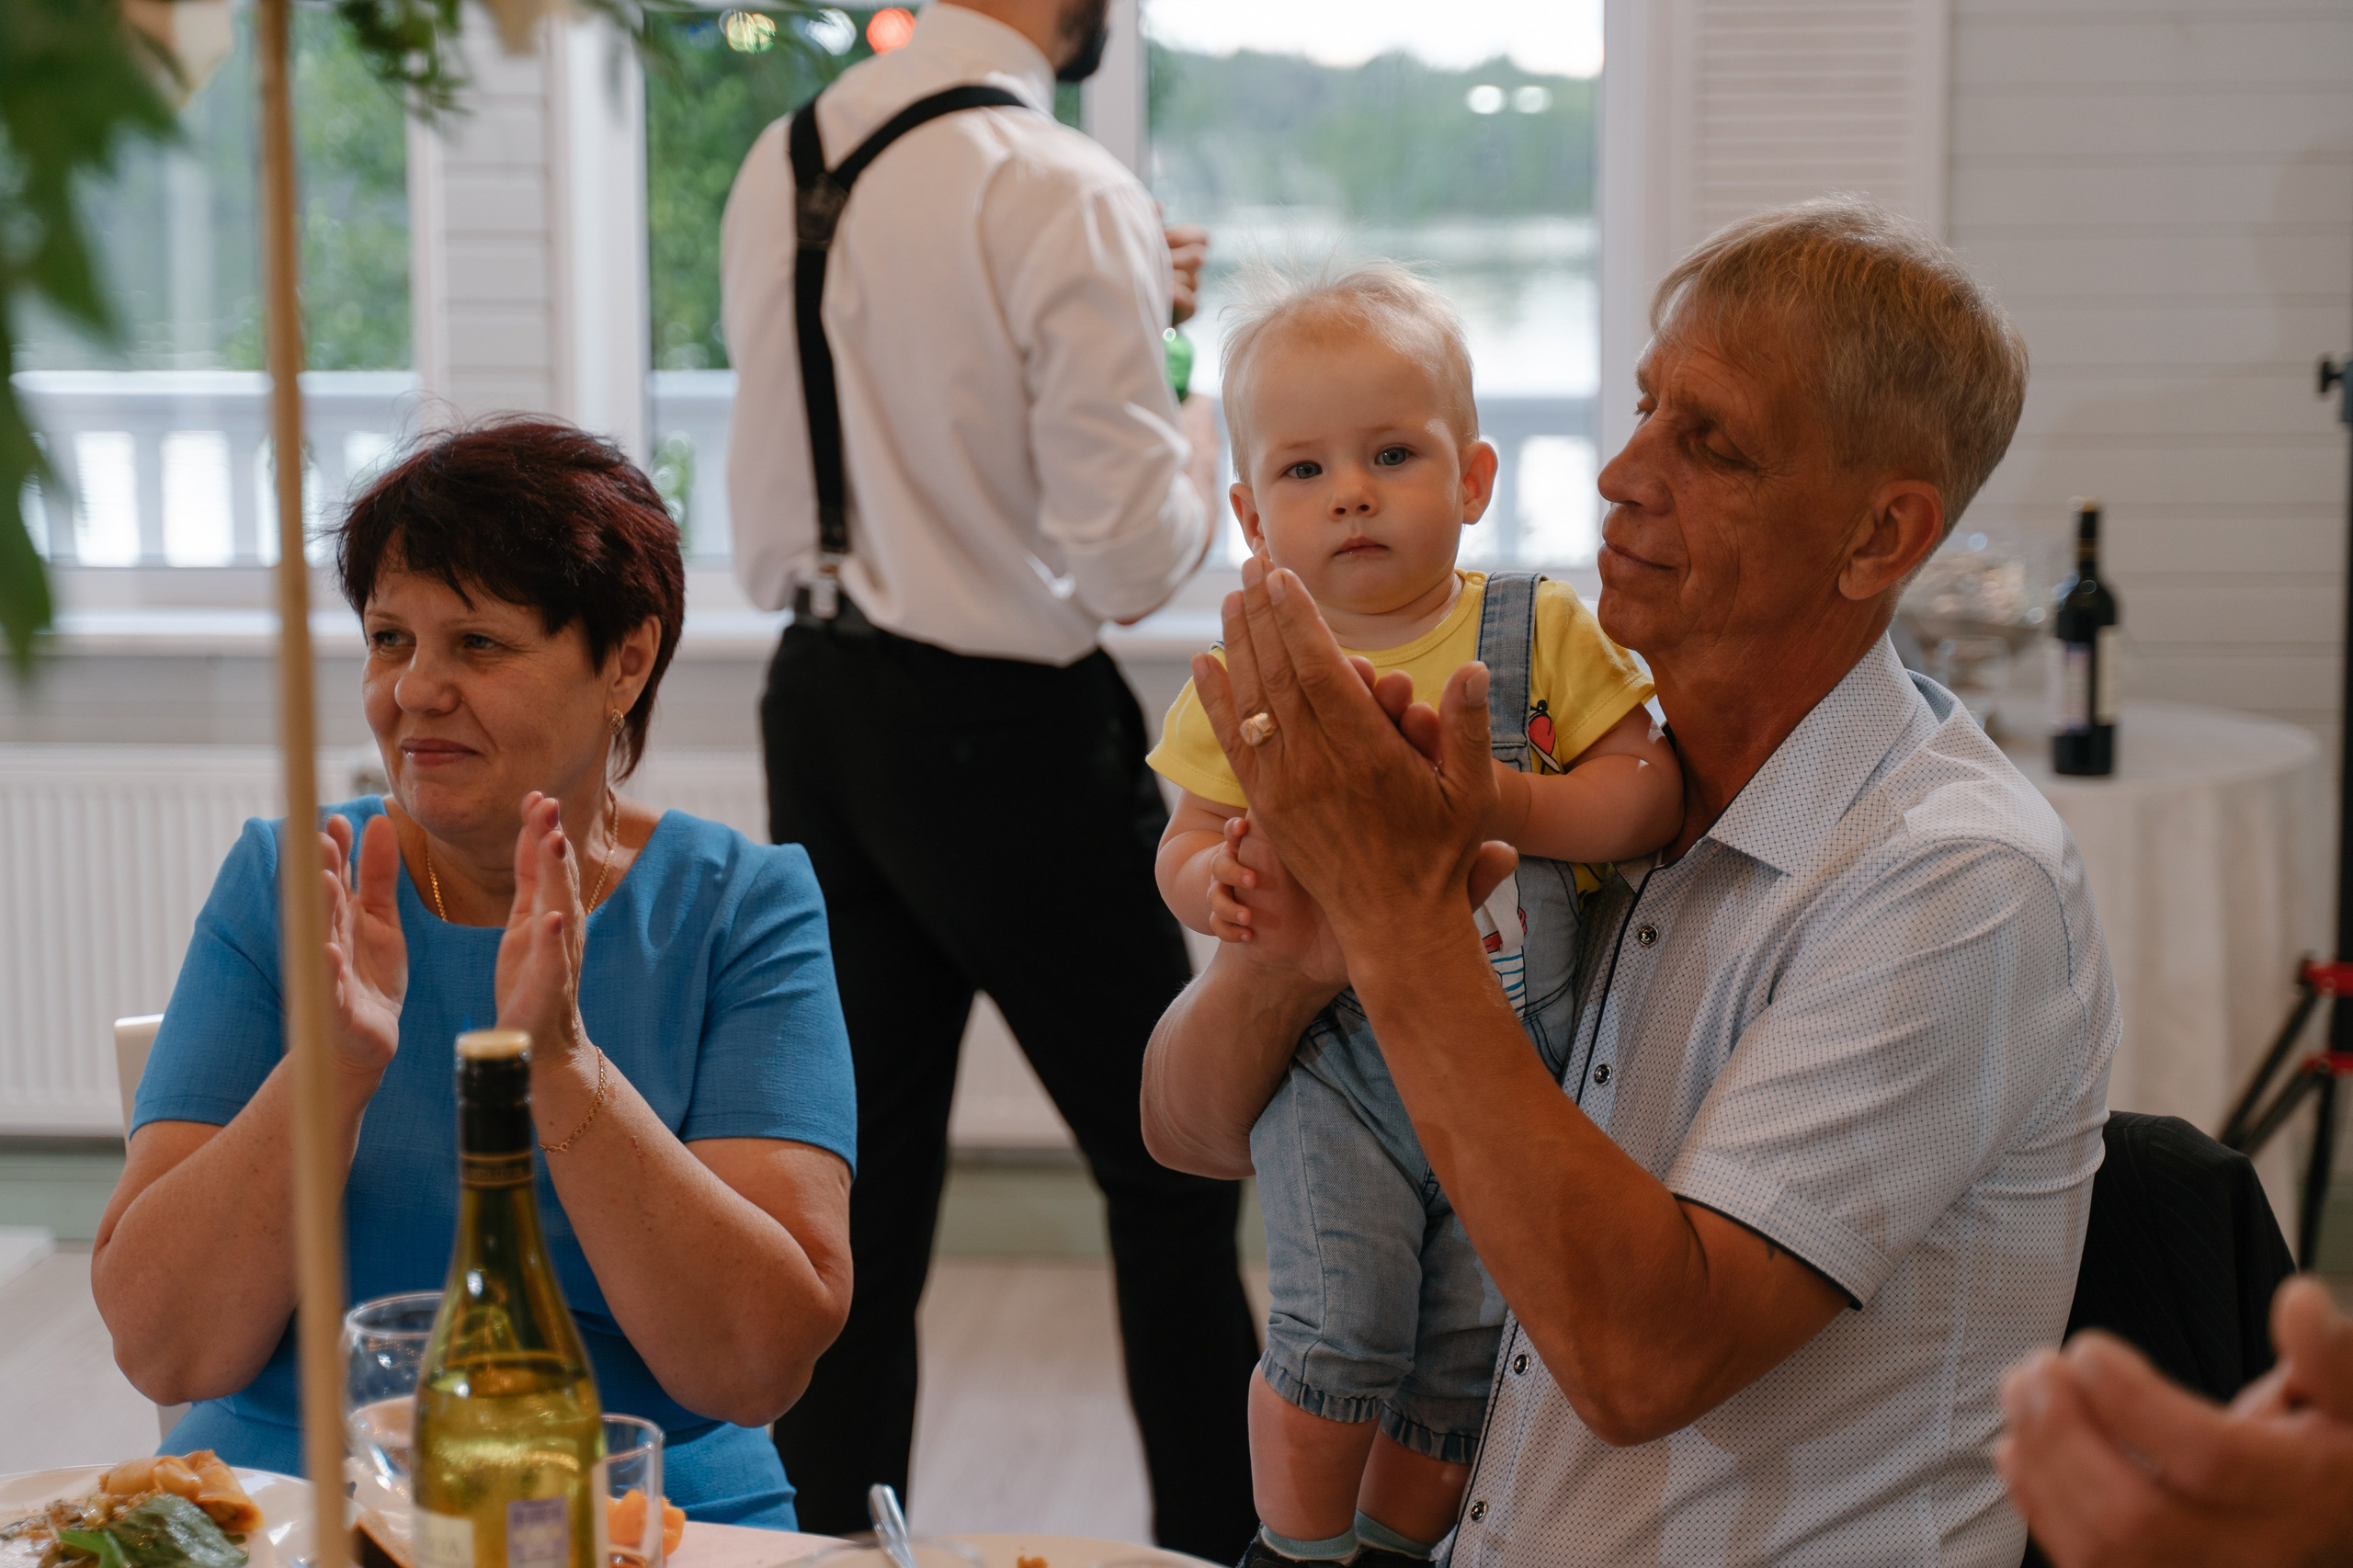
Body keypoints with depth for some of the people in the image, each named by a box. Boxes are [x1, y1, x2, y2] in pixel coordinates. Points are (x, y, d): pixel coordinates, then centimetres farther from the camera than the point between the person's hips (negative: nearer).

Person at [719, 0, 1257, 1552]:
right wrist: (1204, 456, 2)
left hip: (824, 713, 7)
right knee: (1173, 1176, 9)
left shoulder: (779, 167, 4)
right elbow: (1131, 555, -19)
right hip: (1007, 728, -6)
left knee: (860, 1190, 12)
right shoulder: (1066, 195, -18)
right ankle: (1225, 1538, 19)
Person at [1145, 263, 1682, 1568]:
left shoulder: (1540, 633, -1)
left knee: (1473, 1342, 6)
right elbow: (1189, 840, 7)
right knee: (1343, 1323, -14)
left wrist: (1518, 804, -20)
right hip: (1334, 1059, -1)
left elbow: (1651, 790, -4)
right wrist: (1216, 879, -16)